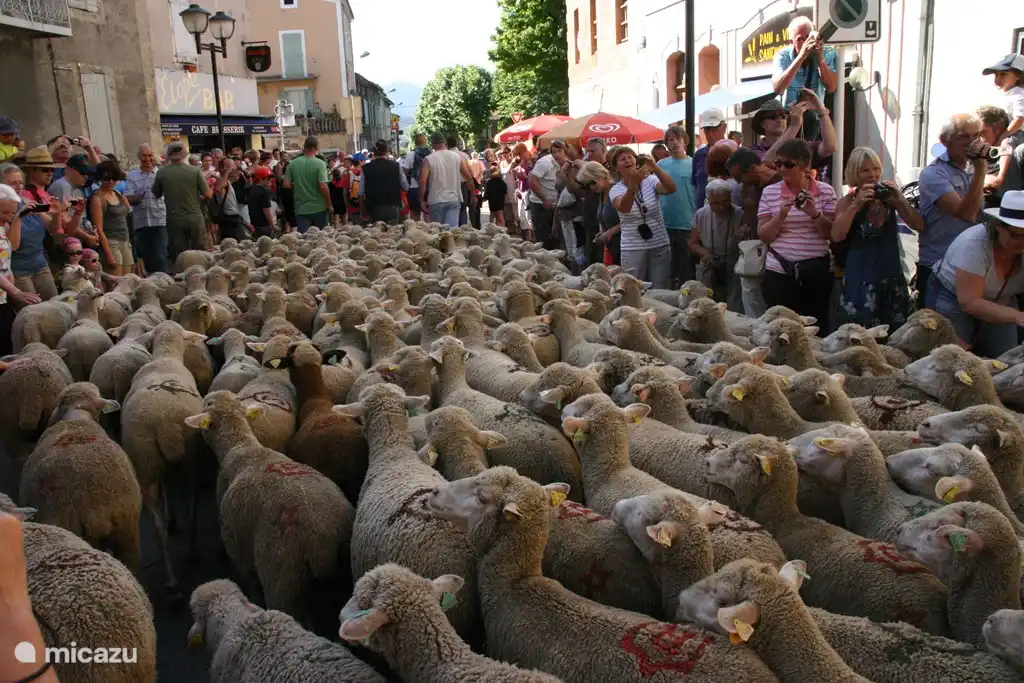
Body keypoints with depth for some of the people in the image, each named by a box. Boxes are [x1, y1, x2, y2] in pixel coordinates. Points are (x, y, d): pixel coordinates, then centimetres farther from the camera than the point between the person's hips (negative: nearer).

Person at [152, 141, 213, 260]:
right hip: (195, 218, 0)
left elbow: (156, 195, 7)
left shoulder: (162, 172, -4)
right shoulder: (195, 171, -6)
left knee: (178, 257, 5)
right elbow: (208, 195, -6)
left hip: (174, 221, 0)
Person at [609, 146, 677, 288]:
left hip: (660, 246, 1)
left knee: (661, 291, 5)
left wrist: (655, 167, -35)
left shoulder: (650, 180, 0)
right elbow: (624, 208, -26)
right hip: (632, 249, -1)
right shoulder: (615, 190, -4)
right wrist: (634, 183, -41)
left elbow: (671, 189, -20)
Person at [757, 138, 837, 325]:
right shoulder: (770, 192, 3)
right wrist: (780, 216, -16)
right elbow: (763, 235, 1)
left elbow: (833, 234, 0)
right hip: (779, 272, 0)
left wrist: (815, 214, -16)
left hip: (817, 272, 0)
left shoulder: (826, 191, 3)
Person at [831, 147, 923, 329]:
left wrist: (900, 200, -14)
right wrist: (857, 204, -22)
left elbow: (919, 226, -2)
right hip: (860, 275, -3)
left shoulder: (890, 196, 4)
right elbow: (836, 236, -18)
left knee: (896, 331, 10)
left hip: (891, 273, 3)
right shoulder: (847, 201, -2)